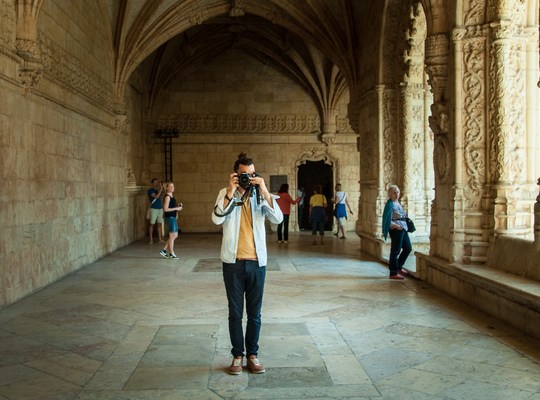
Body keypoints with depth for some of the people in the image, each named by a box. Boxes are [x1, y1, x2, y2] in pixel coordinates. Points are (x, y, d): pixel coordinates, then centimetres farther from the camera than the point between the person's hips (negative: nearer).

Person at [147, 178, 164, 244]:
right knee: (152, 224, -2)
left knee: (160, 224, 4)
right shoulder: (150, 190, -4)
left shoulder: (158, 190, 14)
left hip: (160, 209, 6)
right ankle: (151, 239, 2)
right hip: (154, 209, -6)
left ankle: (160, 239, 9)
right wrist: (160, 190, -18)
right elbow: (156, 197, -17)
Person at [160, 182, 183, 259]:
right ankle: (171, 254, 7)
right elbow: (165, 209, -20)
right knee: (172, 236, -3)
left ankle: (164, 250, 19)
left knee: (175, 235, 13)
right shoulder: (167, 197, -13)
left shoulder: (172, 196, 13)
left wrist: (178, 205, 7)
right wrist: (176, 208, -18)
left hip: (173, 217, 9)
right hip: (169, 218, -9)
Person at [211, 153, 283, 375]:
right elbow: (216, 219, -16)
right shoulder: (225, 194, 0)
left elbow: (278, 219, -12)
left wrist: (265, 192, -20)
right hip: (233, 262, -1)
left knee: (255, 313, 9)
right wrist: (230, 193, -22)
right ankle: (237, 355, 20)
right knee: (235, 312, 8)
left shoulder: (261, 195, 3)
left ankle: (252, 354, 21)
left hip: (257, 262, 1)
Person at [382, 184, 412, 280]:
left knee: (408, 248, 15)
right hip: (395, 229, -9)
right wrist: (396, 226, -25)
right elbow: (387, 220, -18)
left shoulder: (397, 202, 14)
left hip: (402, 229, 9)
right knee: (395, 251, -3)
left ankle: (398, 267, 30)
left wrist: (405, 216, 8)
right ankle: (393, 273, 5)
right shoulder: (390, 204, -12)